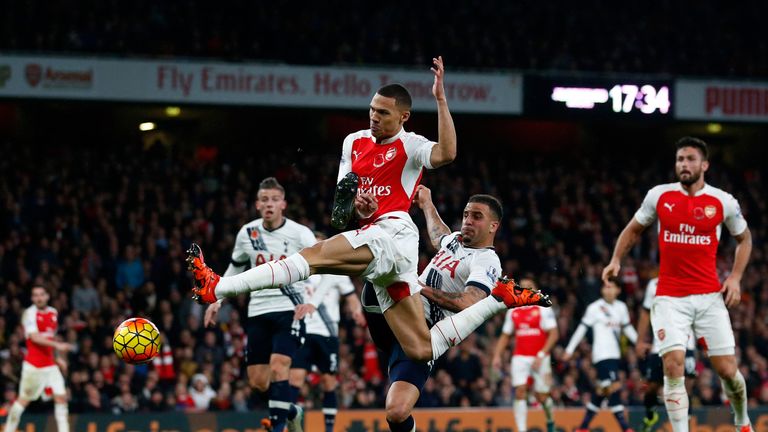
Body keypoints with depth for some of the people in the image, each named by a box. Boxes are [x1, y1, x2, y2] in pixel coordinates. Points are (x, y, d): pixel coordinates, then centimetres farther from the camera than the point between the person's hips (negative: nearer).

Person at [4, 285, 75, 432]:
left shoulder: (54, 313, 11)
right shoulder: (29, 313, -10)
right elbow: (35, 337, -22)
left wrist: (57, 357, 17)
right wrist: (57, 345, -31)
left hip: (50, 365, 5)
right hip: (33, 365, -5)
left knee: (61, 397, -6)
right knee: (24, 399, 2)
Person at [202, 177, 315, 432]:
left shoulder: (300, 234, -7)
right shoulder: (247, 234, 4)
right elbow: (235, 269, 21)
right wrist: (218, 301, 17)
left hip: (289, 311, -4)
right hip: (258, 312, 4)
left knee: (278, 368, -21)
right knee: (257, 381, 3)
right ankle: (291, 411, 31)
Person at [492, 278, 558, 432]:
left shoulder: (543, 310, -1)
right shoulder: (513, 312, 12)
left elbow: (553, 334, -7)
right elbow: (505, 336, 18)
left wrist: (541, 356, -17)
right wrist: (497, 355, 4)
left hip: (540, 358, -3)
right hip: (520, 357, 3)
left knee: (541, 396, 2)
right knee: (520, 392, -13)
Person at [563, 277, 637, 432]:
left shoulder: (621, 307, 11)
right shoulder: (595, 308, -5)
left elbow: (627, 328, 23)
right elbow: (582, 329, -3)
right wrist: (569, 350, -3)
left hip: (614, 354, 7)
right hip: (602, 354, -7)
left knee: (602, 390, 9)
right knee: (614, 387, -16)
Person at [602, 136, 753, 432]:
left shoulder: (723, 202, 0)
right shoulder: (659, 196, 1)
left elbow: (744, 238, 16)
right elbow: (634, 229, 18)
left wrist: (735, 277, 3)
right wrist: (616, 260, 4)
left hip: (709, 296, 0)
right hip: (670, 297, 0)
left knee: (727, 369, 2)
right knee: (674, 365, -15)